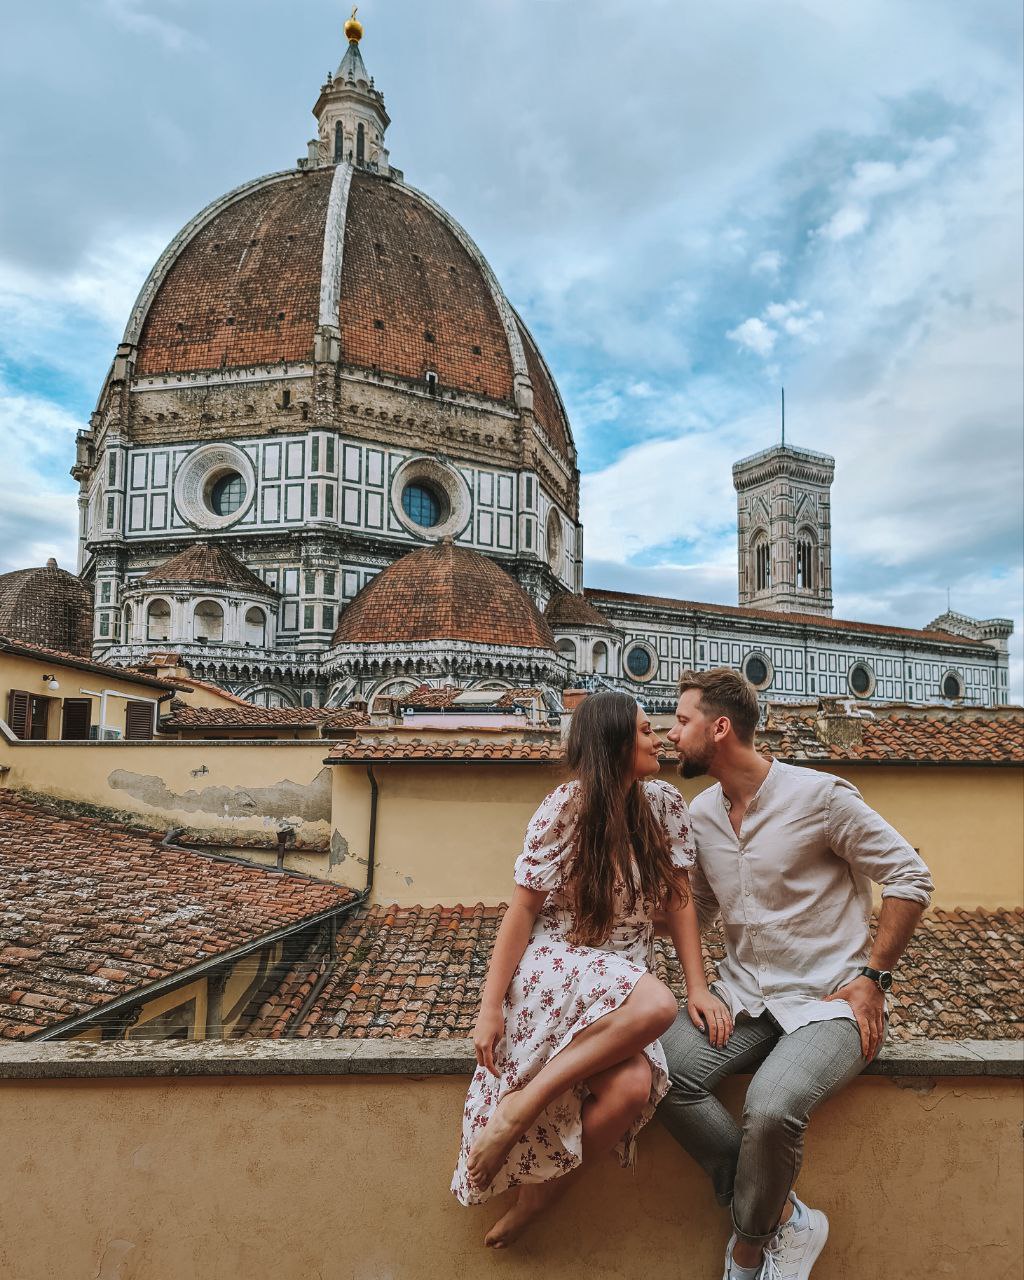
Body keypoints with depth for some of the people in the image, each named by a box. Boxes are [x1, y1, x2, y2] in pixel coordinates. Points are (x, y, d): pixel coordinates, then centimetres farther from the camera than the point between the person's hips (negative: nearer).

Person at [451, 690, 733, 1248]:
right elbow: (522, 910, -10)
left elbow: (678, 900, 6)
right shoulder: (567, 808, -12)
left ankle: (536, 1194, -2)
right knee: (654, 1004, -34)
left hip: (622, 976, 5)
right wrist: (491, 1007, -12)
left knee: (633, 1086, -27)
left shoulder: (663, 803, 2)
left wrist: (699, 986, -2)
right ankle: (521, 1105, -19)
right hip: (553, 966, -4)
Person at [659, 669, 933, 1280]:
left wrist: (874, 978, -9)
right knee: (663, 1069, -21)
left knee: (770, 1107, -31)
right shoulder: (702, 812, 6)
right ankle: (784, 1218, -2)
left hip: (828, 1001, -5)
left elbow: (910, 878, -6)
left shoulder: (818, 795, -13)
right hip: (745, 996, 6)